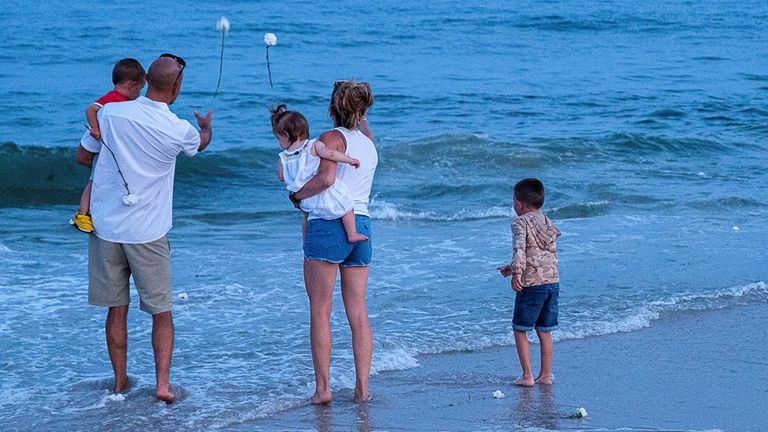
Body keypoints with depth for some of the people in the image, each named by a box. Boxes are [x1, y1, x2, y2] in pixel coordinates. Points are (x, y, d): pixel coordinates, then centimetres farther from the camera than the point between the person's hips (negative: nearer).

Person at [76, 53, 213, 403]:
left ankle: (120, 380, 21)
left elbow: (82, 157, 7)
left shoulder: (110, 113, -7)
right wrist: (207, 124, 40)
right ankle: (163, 383, 2)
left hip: (106, 227, 2)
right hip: (147, 233, -2)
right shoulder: (178, 130, -10)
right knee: (161, 311, 9)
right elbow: (202, 142, 16)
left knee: (116, 309, 13)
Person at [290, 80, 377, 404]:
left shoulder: (332, 138, -6)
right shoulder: (368, 142, 14)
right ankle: (362, 387, 5)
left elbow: (326, 178, -20)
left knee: (320, 312, -1)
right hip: (361, 227, 6)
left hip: (329, 227, -6)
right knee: (358, 311, 7)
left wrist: (297, 195, -7)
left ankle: (323, 387, -2)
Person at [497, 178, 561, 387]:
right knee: (545, 331, 14)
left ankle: (528, 376, 0)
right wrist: (513, 268, 34)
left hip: (532, 284, -7)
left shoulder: (521, 223, -6)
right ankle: (546, 375, 17)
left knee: (520, 330, 4)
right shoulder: (546, 222, 17)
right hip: (553, 282, 7)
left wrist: (516, 272, -33)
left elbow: (519, 247, -24)